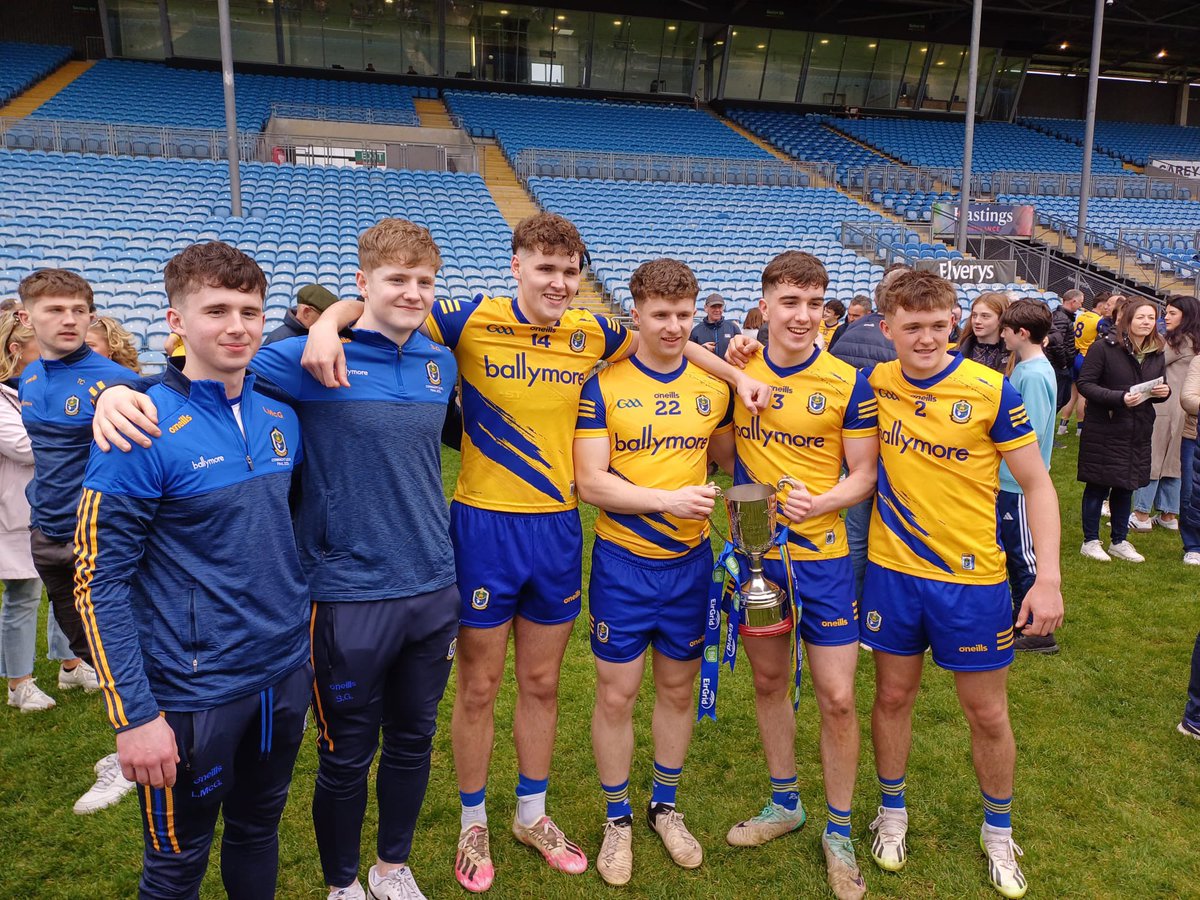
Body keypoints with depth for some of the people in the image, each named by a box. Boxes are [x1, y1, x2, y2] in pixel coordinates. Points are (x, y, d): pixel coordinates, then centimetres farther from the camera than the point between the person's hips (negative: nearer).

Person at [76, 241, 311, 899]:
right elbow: (98, 580, -14)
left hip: (286, 673, 5)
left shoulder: (281, 418, 1)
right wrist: (133, 716, -15)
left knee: (259, 833, 24)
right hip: (192, 691, -5)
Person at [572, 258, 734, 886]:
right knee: (616, 695, 6)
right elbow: (590, 483, -14)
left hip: (691, 561, 3)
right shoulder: (602, 386, -9)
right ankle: (618, 820, 29)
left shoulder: (714, 383, 3)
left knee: (677, 688, 16)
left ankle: (665, 807, 37)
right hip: (623, 563, -3)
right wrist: (668, 499, -22)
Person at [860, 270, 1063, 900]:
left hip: (973, 579, -2)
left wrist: (1048, 577, -10)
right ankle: (892, 813, 38)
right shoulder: (874, 385, -5)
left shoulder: (990, 390, -12)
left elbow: (1036, 483, -5)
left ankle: (998, 832, 36)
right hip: (893, 572, 2)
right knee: (892, 696, 15)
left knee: (988, 713, 11)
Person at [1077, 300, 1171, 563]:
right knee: (1098, 486, 3)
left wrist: (1164, 392, -5)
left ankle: (1120, 541, 27)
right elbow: (1084, 383, -15)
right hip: (1105, 430, -6)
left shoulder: (1157, 353, 8)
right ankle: (1090, 541, 16)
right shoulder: (1104, 347, -12)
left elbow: (1160, 387, 19)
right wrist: (1119, 398, -25)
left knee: (1126, 487, 14)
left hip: (1139, 432, 6)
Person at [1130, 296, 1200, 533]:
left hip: (1162, 409, -9)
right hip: (1179, 412, 9)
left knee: (1149, 460, -5)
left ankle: (1141, 515, -3)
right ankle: (1168, 516, 18)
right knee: (1170, 462, 12)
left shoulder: (1181, 341, -11)